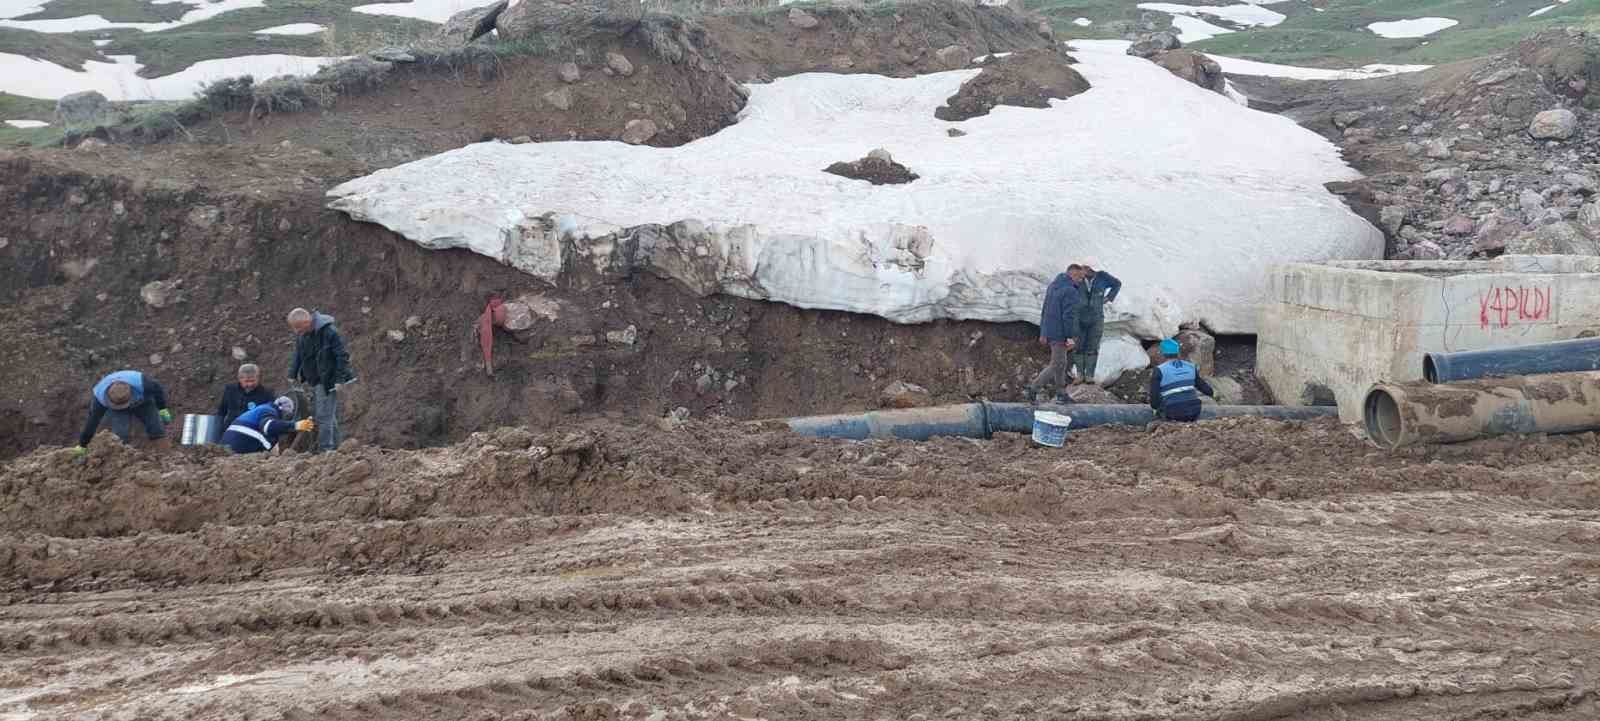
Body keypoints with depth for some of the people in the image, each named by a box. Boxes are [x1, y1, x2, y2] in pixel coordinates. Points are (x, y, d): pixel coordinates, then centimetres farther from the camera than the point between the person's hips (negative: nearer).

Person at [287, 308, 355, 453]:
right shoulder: (302, 335, 5)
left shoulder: (329, 332, -20)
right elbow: (297, 356, 18)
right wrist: (292, 375, 10)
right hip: (314, 381, 9)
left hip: (328, 382, -9)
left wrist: (339, 380, -19)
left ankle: (325, 449, -6)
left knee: (324, 416, -10)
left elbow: (342, 356, -18)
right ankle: (334, 445, 20)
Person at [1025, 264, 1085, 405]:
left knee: (1066, 361, 17)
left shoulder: (1053, 285, 10)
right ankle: (1033, 389, -6)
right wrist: (1070, 337, -21)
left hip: (1049, 330, 9)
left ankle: (1061, 394, 19)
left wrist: (1043, 333, 18)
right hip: (1060, 333, -9)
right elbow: (1069, 316, -23)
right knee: (1057, 365, -2)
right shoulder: (1070, 291, -18)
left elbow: (1045, 310, 15)